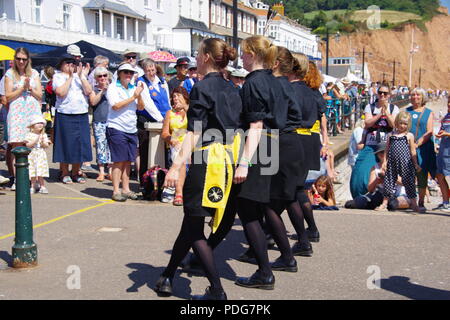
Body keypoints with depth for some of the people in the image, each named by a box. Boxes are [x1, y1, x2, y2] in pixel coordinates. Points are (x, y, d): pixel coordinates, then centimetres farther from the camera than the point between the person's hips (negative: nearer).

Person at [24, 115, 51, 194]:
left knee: (40, 173, -2)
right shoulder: (29, 135, -1)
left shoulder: (44, 135, 6)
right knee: (33, 173, 1)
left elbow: (46, 146, 3)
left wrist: (42, 142, -16)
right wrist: (35, 141, -19)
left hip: (41, 156, 1)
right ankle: (33, 186, 13)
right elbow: (28, 145, -9)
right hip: (32, 155, -1)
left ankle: (42, 186, 5)